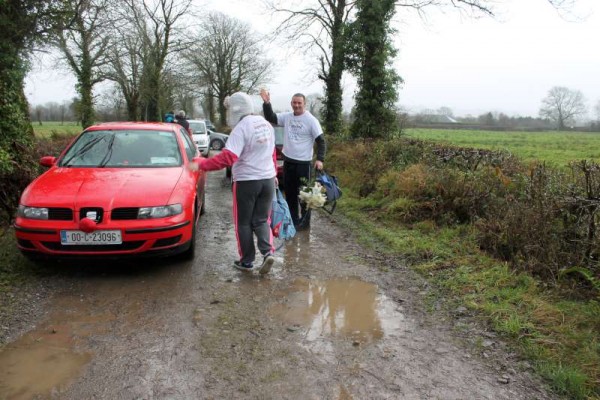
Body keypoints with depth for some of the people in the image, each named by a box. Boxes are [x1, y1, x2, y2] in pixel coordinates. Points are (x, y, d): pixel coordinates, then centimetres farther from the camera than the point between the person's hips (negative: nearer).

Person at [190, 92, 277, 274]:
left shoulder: (241, 128, -17)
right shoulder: (266, 124, 8)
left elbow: (227, 157, -27)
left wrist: (201, 165, -25)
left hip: (247, 181, -6)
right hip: (268, 179, 6)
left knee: (243, 223, 9)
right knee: (261, 220, 15)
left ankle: (247, 261, 16)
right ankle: (267, 251, -4)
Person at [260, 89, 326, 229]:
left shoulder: (311, 120, -10)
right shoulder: (287, 117, 4)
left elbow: (321, 141, -10)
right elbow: (270, 118, 3)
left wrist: (320, 159, -20)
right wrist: (267, 103, -15)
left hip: (303, 162, -6)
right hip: (288, 161, 6)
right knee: (289, 191, 14)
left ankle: (305, 220, 14)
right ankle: (292, 218, 27)